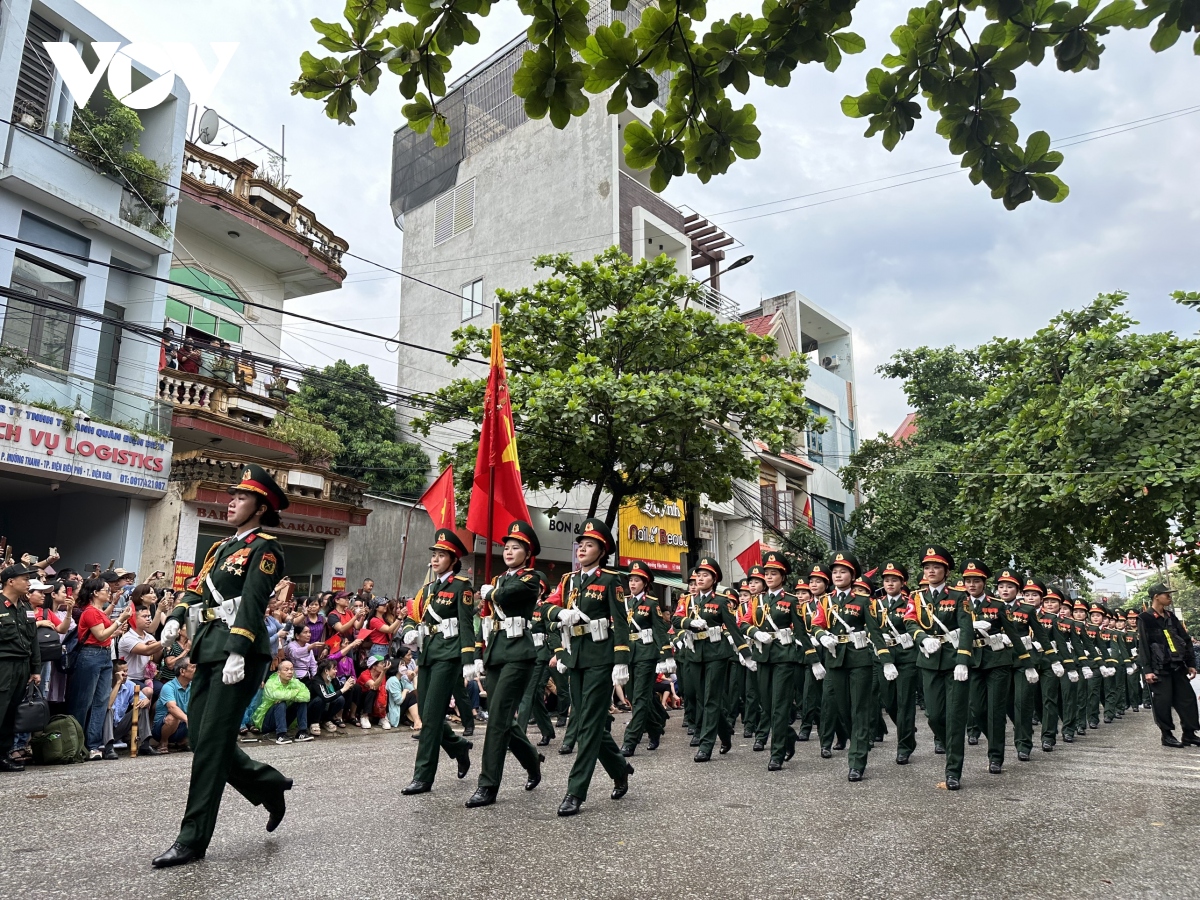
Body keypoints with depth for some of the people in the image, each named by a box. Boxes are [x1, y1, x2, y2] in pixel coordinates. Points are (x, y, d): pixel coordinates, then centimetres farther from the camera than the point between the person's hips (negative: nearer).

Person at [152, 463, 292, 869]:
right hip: (209, 650, 9)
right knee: (201, 738, 11)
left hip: (239, 653, -9)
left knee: (212, 742, -6)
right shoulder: (221, 547, 21)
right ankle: (270, 785, 26)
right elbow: (198, 590, 15)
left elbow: (252, 603, -17)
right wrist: (176, 618, -3)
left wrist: (237, 652, -25)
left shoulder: (265, 547, -6)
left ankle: (193, 839, 4)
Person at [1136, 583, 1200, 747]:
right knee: (1163, 701, -3)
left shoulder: (1170, 616, 13)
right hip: (1159, 668, -6)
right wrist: (1147, 670, -15)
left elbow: (1186, 640, 16)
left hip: (1177, 666, 6)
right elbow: (1143, 645, -11)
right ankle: (1167, 735, 8)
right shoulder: (1145, 618, -7)